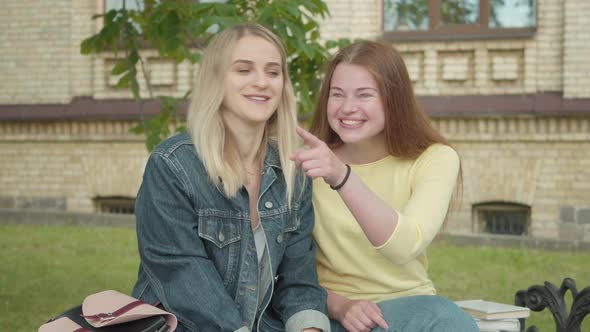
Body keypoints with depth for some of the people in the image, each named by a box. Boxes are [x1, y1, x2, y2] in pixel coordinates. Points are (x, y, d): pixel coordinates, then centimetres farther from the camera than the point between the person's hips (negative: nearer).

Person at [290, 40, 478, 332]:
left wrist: (342, 177, -39)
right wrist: (339, 305, -20)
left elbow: (406, 247, -26)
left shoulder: (435, 159, -6)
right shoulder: (307, 163, -2)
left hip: (407, 303, 2)